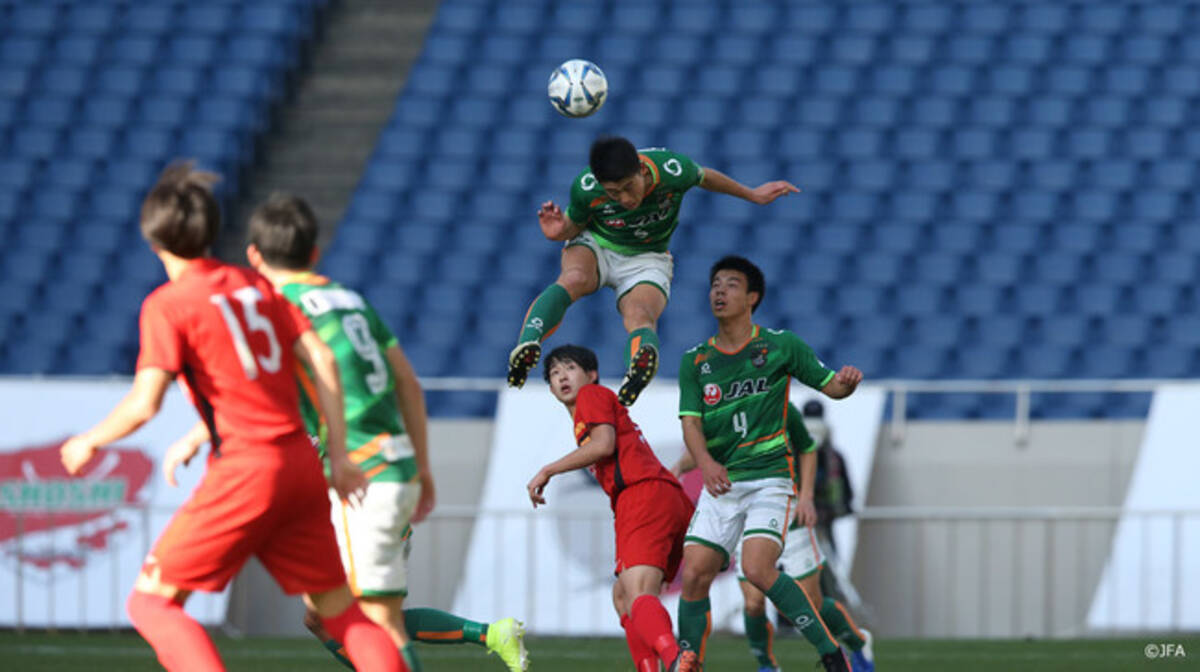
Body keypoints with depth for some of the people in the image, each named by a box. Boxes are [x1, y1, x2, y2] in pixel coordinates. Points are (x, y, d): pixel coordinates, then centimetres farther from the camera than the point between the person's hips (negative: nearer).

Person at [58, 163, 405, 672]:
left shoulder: (167, 305, -4)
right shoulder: (254, 285, 14)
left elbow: (145, 403, -13)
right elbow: (322, 361, 9)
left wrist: (90, 441, 4)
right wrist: (339, 456, 12)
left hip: (244, 472, -6)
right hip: (301, 465, 6)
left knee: (150, 601, 0)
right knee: (339, 611, 14)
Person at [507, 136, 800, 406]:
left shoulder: (672, 170, -27)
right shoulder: (585, 189, -26)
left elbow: (704, 178, -3)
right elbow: (574, 225, -4)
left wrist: (752, 195, 11)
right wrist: (559, 232, -29)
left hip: (647, 259, -1)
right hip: (595, 245, 1)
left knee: (639, 317, -34)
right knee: (574, 279, -38)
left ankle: (641, 362, -68)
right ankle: (527, 344, -56)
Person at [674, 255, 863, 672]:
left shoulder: (781, 346, 2)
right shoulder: (695, 361, 10)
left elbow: (829, 387, 8)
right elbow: (691, 422, 2)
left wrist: (847, 382, -17)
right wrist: (705, 462, -19)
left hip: (770, 477, -4)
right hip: (721, 483, 4)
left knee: (758, 570, -22)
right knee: (694, 574, -8)